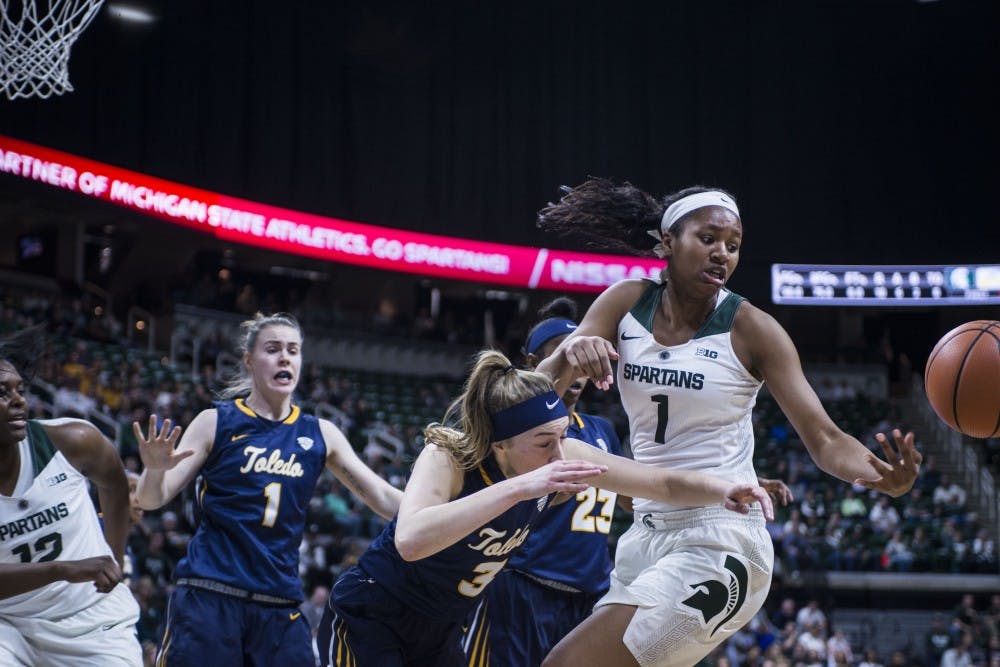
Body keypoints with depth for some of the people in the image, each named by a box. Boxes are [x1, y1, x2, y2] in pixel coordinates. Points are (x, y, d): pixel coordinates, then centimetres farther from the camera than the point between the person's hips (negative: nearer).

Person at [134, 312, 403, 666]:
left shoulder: (319, 434, 10)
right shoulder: (216, 422, 2)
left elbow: (386, 500, 11)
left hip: (280, 607, 3)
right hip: (209, 597, -3)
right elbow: (153, 499, 0)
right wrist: (155, 468, -23)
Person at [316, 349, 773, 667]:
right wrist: (518, 488, -51)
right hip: (367, 624, -7)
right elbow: (410, 540, -49)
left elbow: (667, 483, -7)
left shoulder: (563, 458, -13)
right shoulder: (447, 455, -29)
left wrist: (724, 490, -28)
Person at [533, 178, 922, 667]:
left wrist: (884, 477, -33)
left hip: (720, 544, -6)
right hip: (648, 534, 6)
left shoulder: (749, 329, -8)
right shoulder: (625, 304, 2)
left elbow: (825, 439, -10)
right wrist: (571, 354, -30)